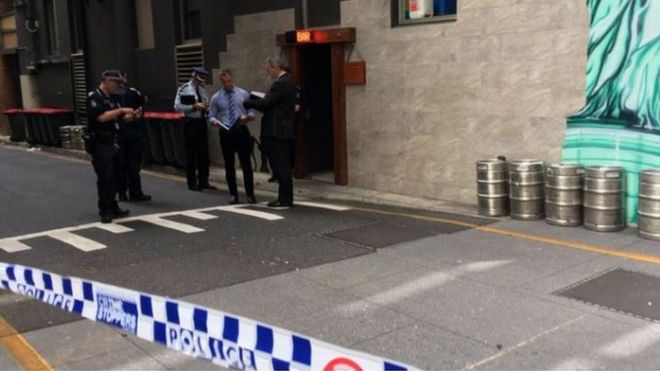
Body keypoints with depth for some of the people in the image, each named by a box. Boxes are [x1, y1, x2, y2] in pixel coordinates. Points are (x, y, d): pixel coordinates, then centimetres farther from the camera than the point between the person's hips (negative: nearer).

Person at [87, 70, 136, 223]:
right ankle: (105, 211, -3)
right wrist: (121, 110, -19)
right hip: (100, 144, -8)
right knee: (105, 178, -9)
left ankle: (113, 208, 20)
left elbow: (118, 117, 18)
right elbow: (102, 117, -25)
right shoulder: (94, 97, -12)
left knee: (113, 177, 11)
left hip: (112, 142, 8)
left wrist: (130, 116, -1)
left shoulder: (112, 98, 13)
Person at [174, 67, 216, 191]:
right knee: (191, 153, 2)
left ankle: (203, 181, 18)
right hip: (191, 123, -6)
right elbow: (177, 107, -12)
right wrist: (194, 106, -20)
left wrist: (206, 108, -4)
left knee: (204, 153, 9)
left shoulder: (202, 89, 12)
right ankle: (192, 183, 11)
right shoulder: (183, 89, -7)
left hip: (202, 122, 6)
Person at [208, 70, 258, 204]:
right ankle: (233, 195, 16)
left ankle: (250, 194, 4)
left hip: (242, 132, -1)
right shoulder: (216, 98, 5)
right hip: (226, 134, 1)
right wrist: (214, 121, -17)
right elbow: (211, 116, 6)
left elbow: (252, 112, 4)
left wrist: (248, 116, -18)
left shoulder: (243, 94, 4)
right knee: (229, 165, 7)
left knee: (246, 163, -3)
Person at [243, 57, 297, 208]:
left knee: (281, 166, -5)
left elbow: (266, 103, -20)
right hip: (285, 130, 10)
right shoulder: (288, 81, 16)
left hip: (277, 132, -10)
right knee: (284, 166, 14)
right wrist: (254, 99, 11)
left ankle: (285, 199, 0)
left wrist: (246, 103, -7)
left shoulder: (280, 83, -16)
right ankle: (286, 198, 20)